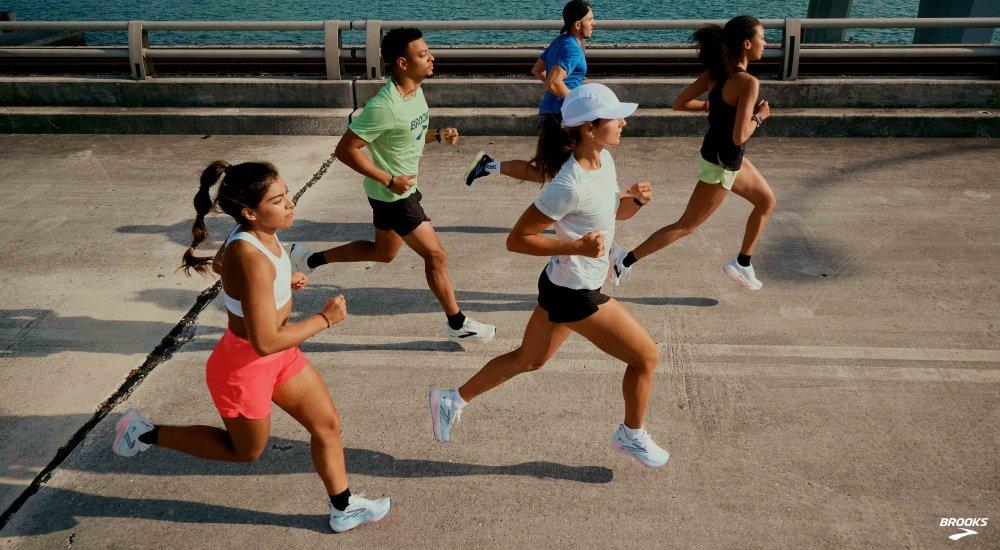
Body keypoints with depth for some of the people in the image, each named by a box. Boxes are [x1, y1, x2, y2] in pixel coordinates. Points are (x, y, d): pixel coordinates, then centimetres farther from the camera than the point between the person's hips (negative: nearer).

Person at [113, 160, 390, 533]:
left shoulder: (260, 234, -8)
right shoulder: (251, 259, -36)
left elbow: (224, 263, 15)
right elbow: (266, 342, -34)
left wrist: (284, 281, 1)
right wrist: (325, 319, -23)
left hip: (279, 357, 8)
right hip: (245, 369, -8)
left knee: (328, 424, 15)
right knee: (246, 451, 19)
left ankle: (343, 509, 34)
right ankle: (146, 433, 32)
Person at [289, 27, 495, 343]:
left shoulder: (415, 92, 0)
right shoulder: (384, 107, -29)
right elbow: (346, 149, -25)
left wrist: (439, 136, -2)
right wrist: (390, 180, -25)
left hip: (402, 188, 10)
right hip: (392, 194, -10)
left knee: (383, 252, 24)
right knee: (436, 255, -2)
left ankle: (309, 259, 35)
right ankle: (457, 325, 15)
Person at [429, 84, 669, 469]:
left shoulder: (603, 161, 0)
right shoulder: (571, 186, -28)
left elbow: (615, 211, 16)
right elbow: (516, 239, -22)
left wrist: (636, 198, -6)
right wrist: (577, 246, -30)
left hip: (562, 287, 9)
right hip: (576, 295, -9)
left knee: (528, 360, 23)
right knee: (647, 356, 5)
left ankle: (453, 400, 36)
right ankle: (632, 436, 29)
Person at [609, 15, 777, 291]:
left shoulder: (715, 72, -3)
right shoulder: (748, 82, -27)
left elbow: (679, 103, 1)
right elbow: (739, 136, -30)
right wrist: (759, 116, -12)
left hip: (730, 159, 9)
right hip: (720, 165, -9)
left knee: (767, 201, 23)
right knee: (686, 226, 3)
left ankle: (742, 264, 32)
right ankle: (625, 260, 9)